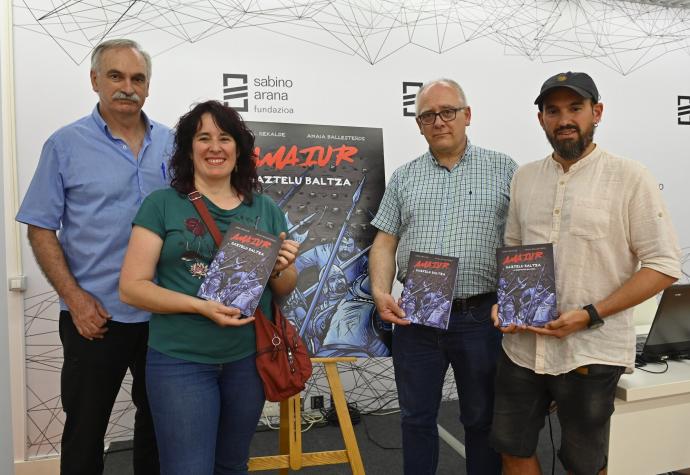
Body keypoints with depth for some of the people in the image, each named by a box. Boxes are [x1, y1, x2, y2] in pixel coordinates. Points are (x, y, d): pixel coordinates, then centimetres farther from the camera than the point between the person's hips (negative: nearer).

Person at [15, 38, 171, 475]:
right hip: (95, 315, -2)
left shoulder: (171, 143, 4)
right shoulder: (66, 145, -4)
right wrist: (75, 298, -12)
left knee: (158, 421, 18)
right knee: (85, 427, 11)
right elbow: (41, 230, -4)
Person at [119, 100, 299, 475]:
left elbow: (285, 289, 12)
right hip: (180, 361, -3)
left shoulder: (265, 209, 6)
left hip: (249, 358, 4)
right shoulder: (162, 204, -4)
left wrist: (281, 268, -11)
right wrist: (201, 306, -20)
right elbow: (131, 286, -7)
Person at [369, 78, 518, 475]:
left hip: (481, 316, -1)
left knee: (483, 418, 14)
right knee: (417, 417, 14)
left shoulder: (503, 169, 2)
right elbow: (385, 243, 7)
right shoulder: (404, 177, 9)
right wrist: (381, 292, -8)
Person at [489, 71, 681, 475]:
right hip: (523, 346, 4)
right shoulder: (525, 177, 7)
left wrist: (590, 315, -18)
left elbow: (663, 265, -10)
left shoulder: (630, 178, -8)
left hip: (591, 351, -4)